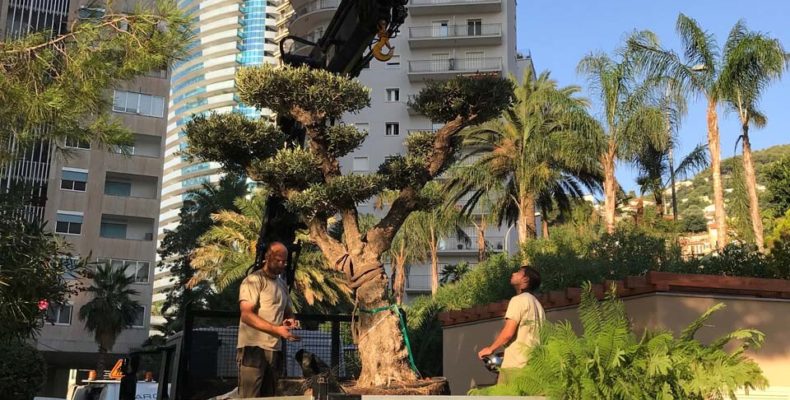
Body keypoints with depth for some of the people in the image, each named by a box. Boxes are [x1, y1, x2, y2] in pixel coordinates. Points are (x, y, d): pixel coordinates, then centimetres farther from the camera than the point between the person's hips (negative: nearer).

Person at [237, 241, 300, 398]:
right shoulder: (253, 280, -6)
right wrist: (277, 329, -23)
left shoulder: (282, 285, 18)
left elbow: (288, 312, 26)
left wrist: (290, 321, 0)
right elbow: (246, 315, -16)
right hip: (253, 348, -7)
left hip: (274, 350, 8)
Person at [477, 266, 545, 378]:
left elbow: (508, 332, -15)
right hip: (534, 363, 8)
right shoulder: (536, 303, 19)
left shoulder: (518, 300, -7)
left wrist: (491, 349, -1)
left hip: (516, 364, -8)